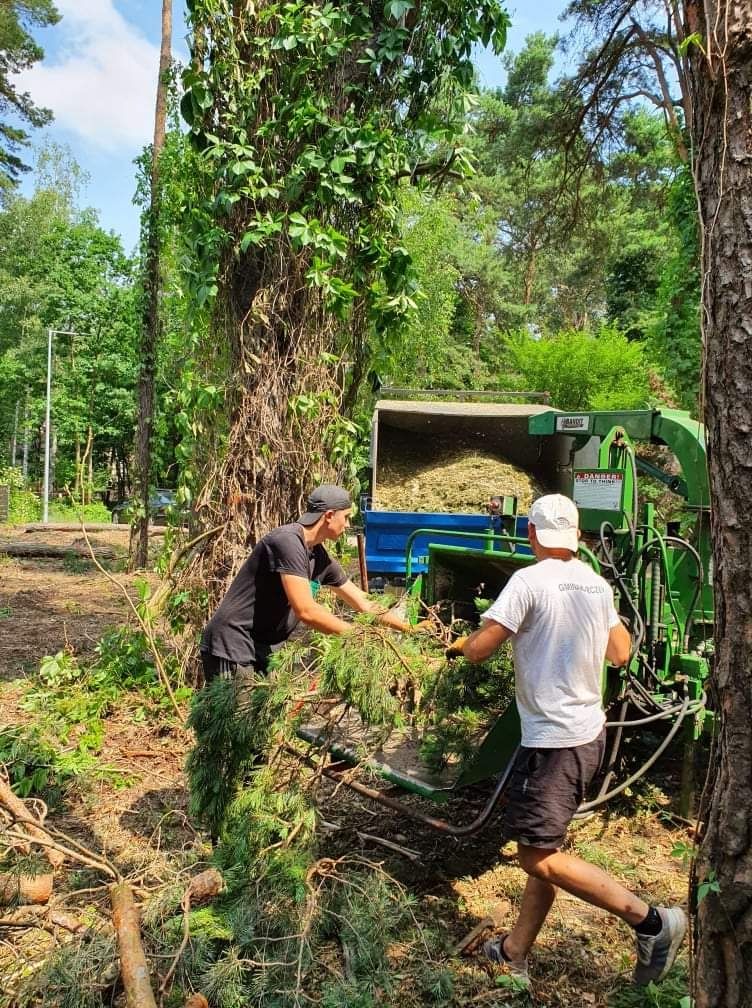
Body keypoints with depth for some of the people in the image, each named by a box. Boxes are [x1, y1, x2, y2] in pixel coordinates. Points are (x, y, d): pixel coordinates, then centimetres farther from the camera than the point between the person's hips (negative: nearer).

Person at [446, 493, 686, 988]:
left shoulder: (529, 581, -17)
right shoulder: (597, 584, 4)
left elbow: (479, 649, -18)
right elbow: (621, 653, 16)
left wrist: (462, 643, 5)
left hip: (553, 739, -9)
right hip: (589, 731, 9)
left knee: (539, 857, -1)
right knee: (543, 845, 16)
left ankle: (649, 919, -1)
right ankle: (515, 953, 28)